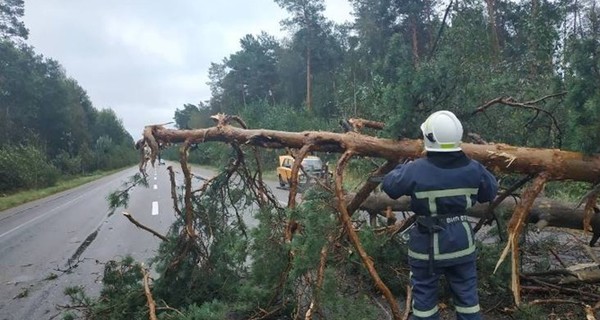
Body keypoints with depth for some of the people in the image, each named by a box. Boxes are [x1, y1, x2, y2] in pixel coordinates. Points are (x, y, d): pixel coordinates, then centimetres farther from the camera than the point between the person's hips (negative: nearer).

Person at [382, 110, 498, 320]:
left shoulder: (415, 171, -20)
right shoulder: (472, 169, -9)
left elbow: (388, 185, -4)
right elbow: (491, 192, 8)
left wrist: (404, 167, 11)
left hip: (427, 243, -3)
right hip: (461, 240, 3)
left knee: (424, 294, 14)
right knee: (466, 291, 19)